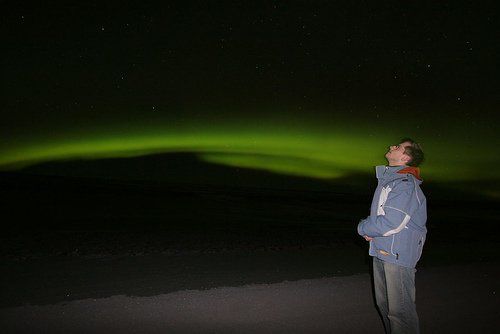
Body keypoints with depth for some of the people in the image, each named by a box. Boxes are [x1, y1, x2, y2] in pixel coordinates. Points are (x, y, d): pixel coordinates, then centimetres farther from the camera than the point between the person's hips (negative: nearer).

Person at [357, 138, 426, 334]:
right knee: (384, 303, 21)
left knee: (399, 310, 0)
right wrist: (369, 229, 1)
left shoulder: (405, 184, -19)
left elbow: (390, 223, -26)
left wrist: (363, 228, -10)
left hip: (398, 254, -9)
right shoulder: (388, 179, 11)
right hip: (380, 251, 10)